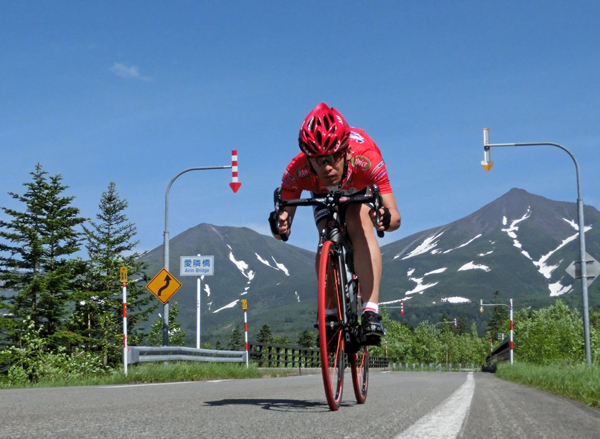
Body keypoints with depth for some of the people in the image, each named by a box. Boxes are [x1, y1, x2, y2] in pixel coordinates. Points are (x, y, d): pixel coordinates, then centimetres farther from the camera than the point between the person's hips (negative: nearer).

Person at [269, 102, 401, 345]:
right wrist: (280, 227, -57)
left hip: (362, 190, -2)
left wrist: (385, 219, -67)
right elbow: (284, 218, -33)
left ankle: (371, 312, -34)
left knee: (360, 226, -30)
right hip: (324, 195, 2)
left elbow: (395, 218, -44)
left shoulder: (366, 159, -43)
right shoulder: (297, 171, -39)